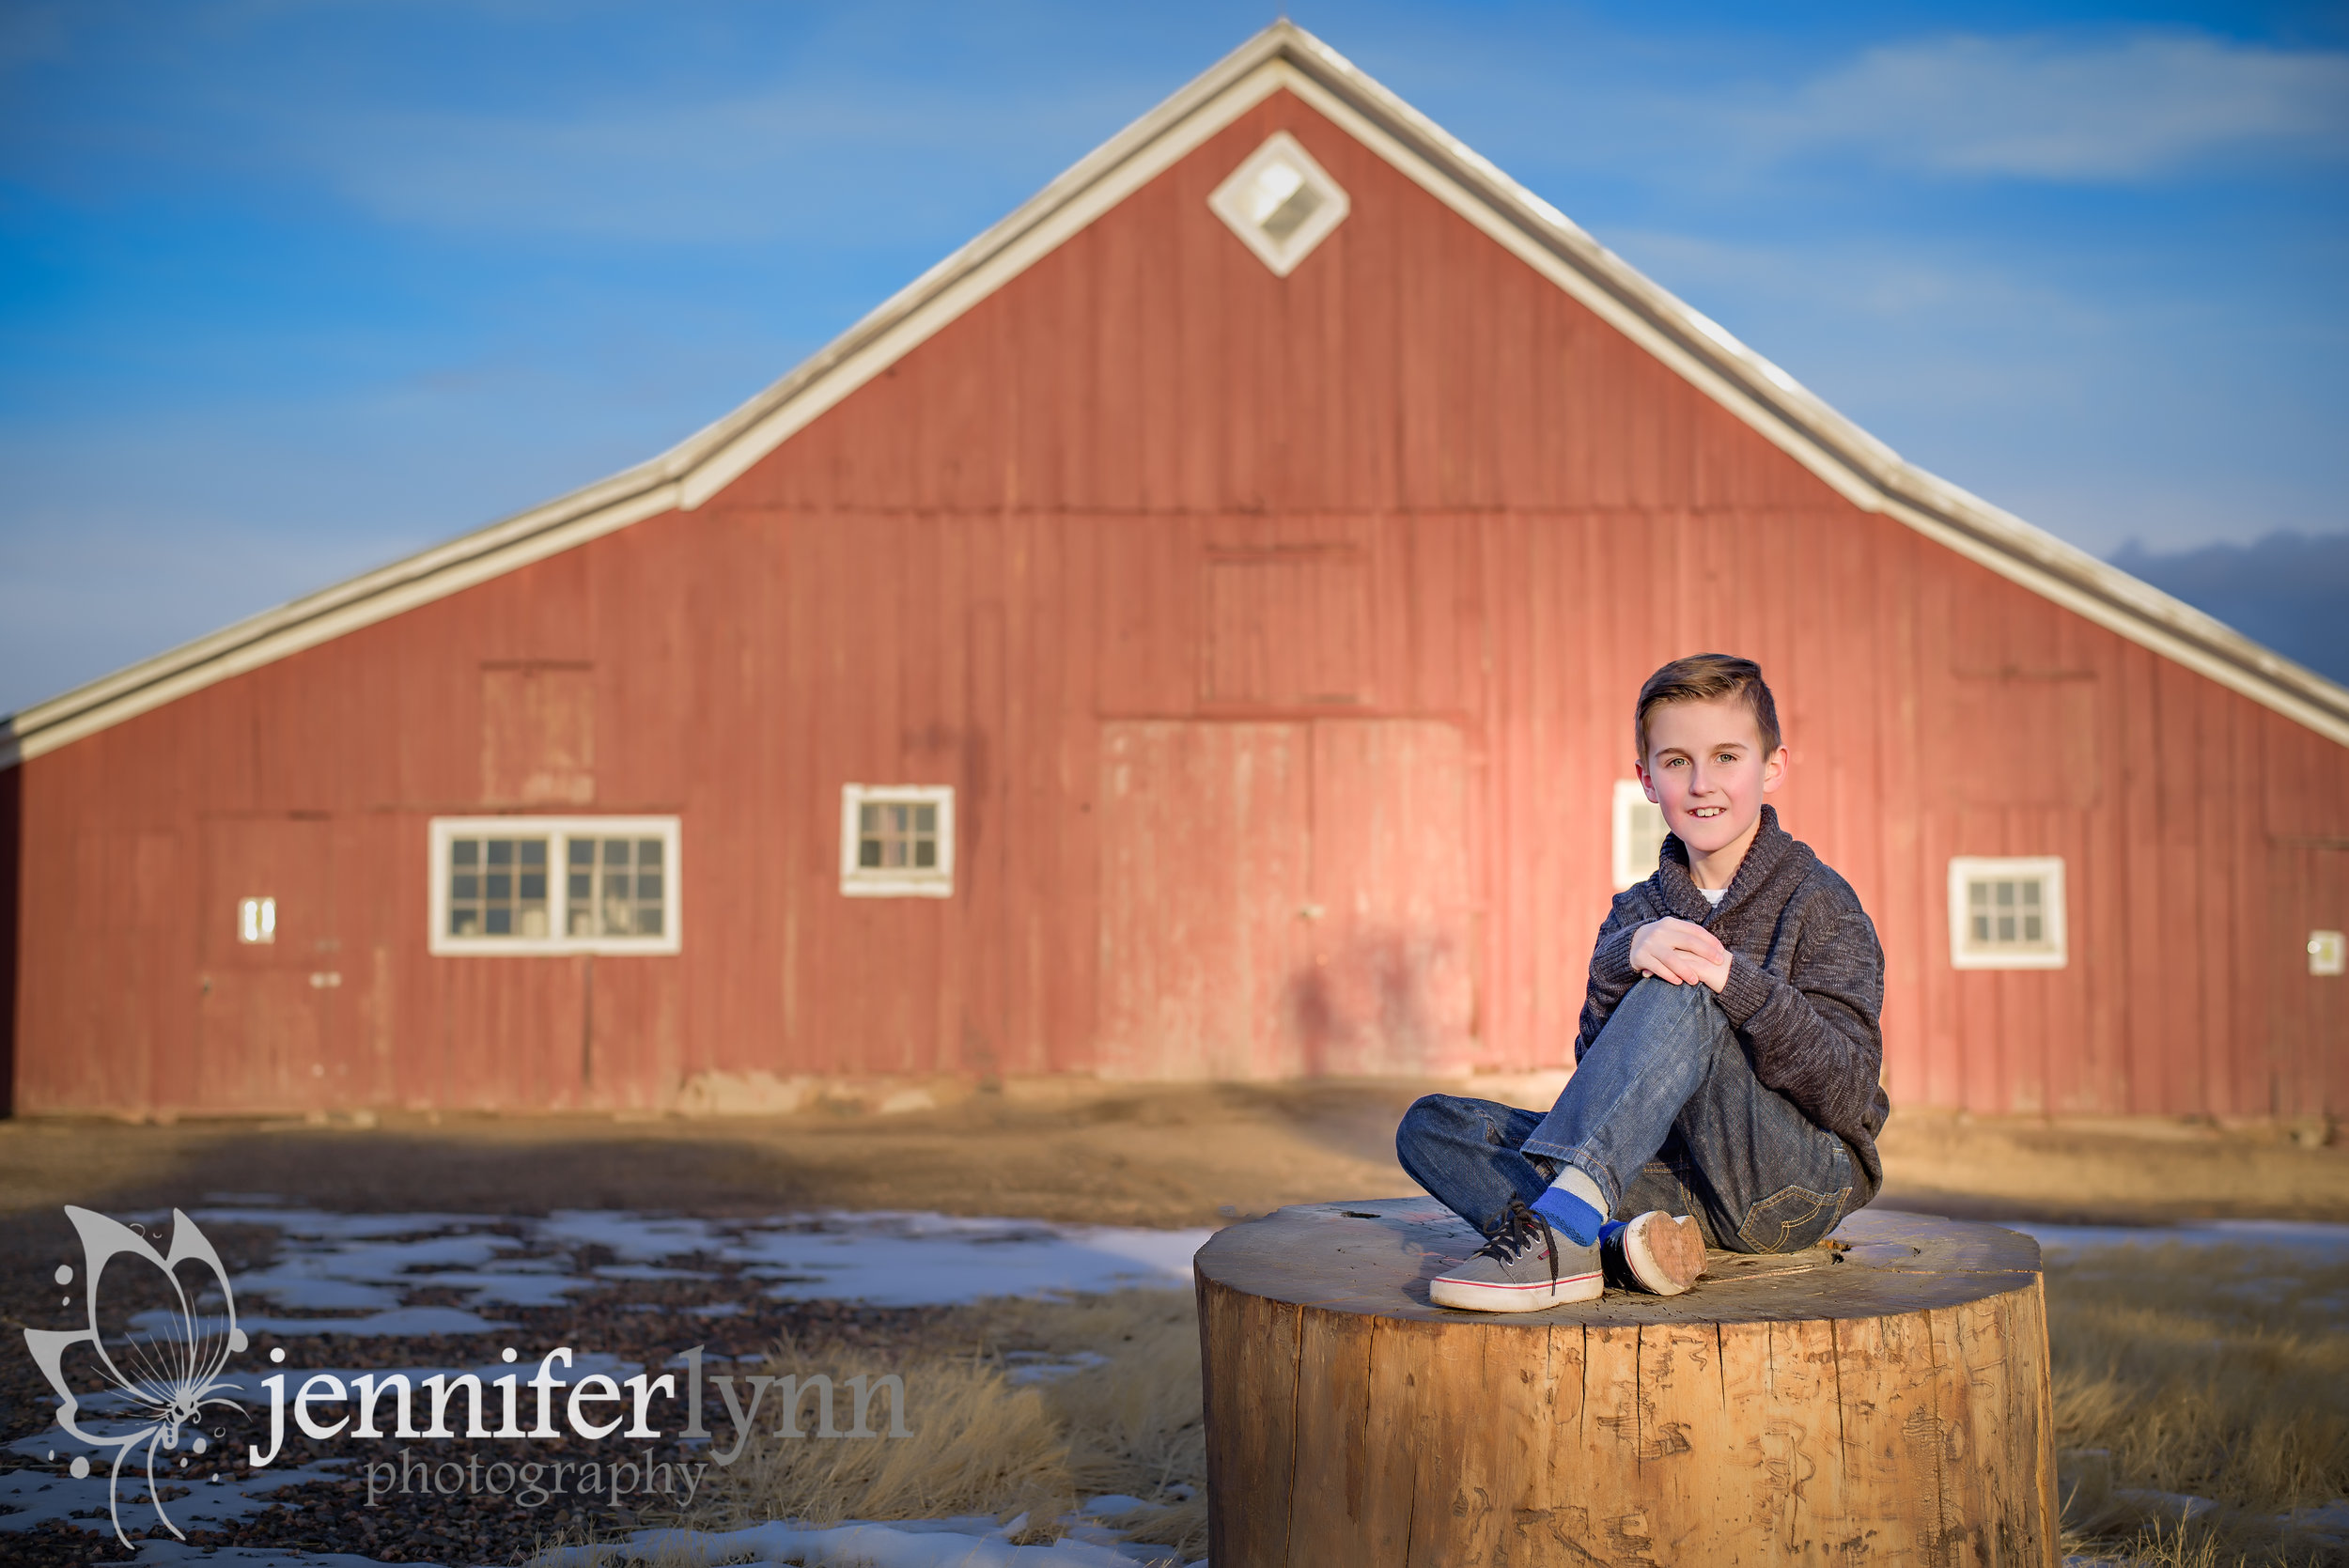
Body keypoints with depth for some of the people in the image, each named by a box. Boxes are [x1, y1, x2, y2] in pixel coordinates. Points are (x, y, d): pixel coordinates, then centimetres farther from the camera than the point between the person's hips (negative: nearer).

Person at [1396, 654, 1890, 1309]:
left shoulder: (1819, 902, -2)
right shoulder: (1637, 917, 11)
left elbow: (1849, 1096, -12)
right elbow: (1598, 1068, -3)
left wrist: (1737, 984, -26)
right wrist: (1623, 960, -23)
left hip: (1802, 1184, -5)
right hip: (1679, 1177, 5)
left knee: (1678, 998, -30)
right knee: (1430, 1126, -10)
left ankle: (1559, 1225, -42)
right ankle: (1617, 1244, -34)